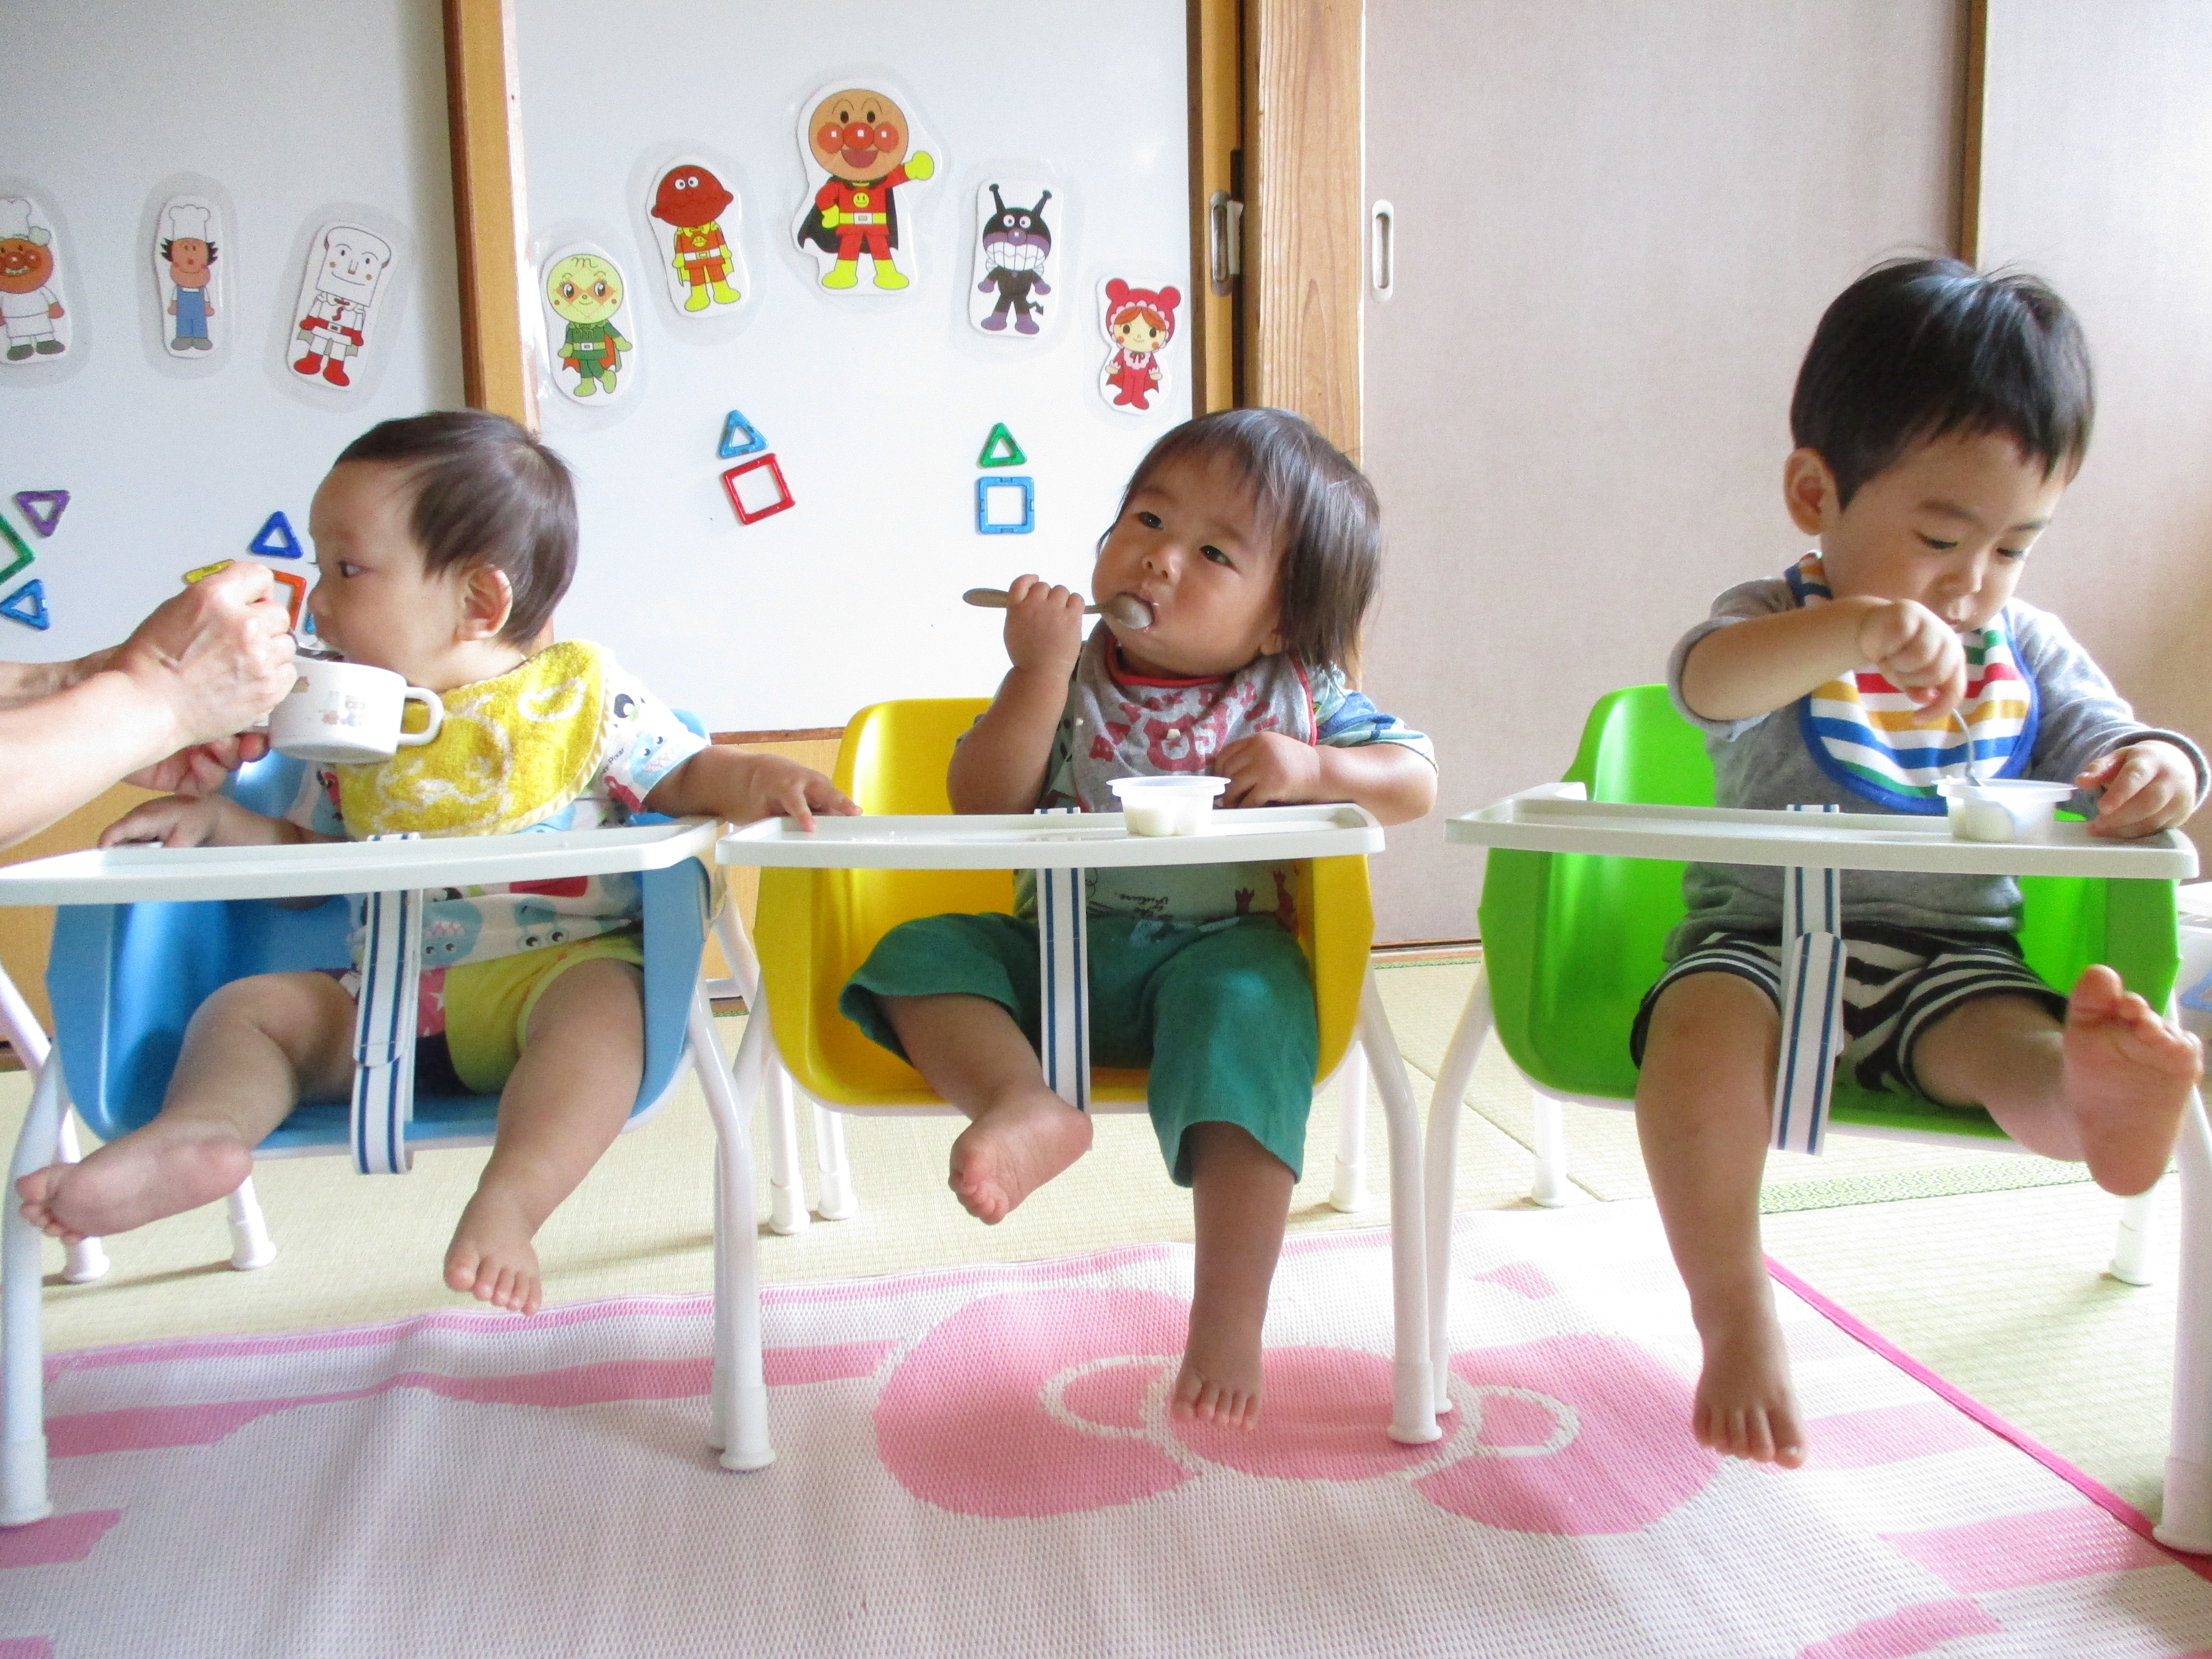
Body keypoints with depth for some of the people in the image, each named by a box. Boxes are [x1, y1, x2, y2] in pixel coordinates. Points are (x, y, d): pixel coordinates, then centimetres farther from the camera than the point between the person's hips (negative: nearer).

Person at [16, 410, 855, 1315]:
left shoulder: (581, 692, 1)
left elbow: (687, 775, 1)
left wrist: (754, 778, -20)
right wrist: (220, 823, 8)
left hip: (557, 967, -5)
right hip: (385, 1007, 6)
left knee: (601, 996, -36)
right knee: (249, 1005, -7)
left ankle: (507, 1204, -47)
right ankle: (199, 1131, -34)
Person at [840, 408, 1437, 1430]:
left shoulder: (1295, 695, 5)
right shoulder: (1069, 680, 4)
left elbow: (1416, 781, 6)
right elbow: (983, 807, -5)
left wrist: (1313, 767, -14)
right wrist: (1041, 671, -14)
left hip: (1216, 950, -2)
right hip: (1057, 959, 3)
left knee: (1249, 1002, -34)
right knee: (917, 954, -15)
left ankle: (1228, 1321, -32)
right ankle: (1027, 1104, -42)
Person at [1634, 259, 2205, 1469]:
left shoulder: (2028, 651, 14)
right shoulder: (1780, 625, -2)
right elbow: (1708, 683, -26)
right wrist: (1855, 628, -46)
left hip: (1954, 953, 3)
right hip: (1767, 938, -2)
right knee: (1700, 1022, -34)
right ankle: (1735, 1321, -29)